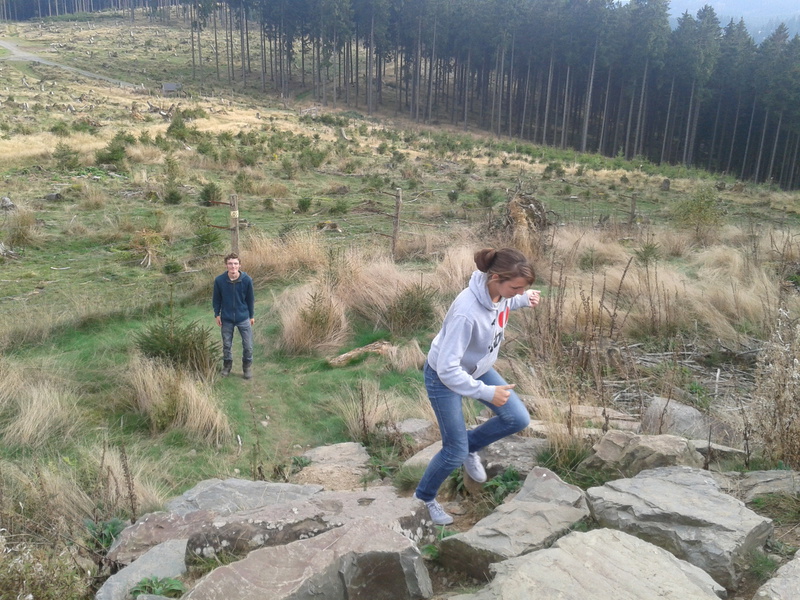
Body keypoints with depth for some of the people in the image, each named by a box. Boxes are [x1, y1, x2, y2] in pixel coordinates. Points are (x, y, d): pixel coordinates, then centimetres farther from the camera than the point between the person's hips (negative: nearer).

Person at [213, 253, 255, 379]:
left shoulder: (247, 280, -14)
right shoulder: (219, 280, -13)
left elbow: (250, 299, -2)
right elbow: (217, 299, 1)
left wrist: (252, 316, 5)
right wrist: (217, 314, 3)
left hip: (244, 318, 0)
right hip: (226, 319, 1)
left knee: (248, 345, 5)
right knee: (226, 345, 15)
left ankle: (247, 366, 27)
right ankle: (227, 365, 36)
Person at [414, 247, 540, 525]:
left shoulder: (500, 291, -18)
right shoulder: (466, 312, -40)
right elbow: (448, 370, -36)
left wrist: (524, 300, -9)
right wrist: (486, 392, -31)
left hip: (477, 368, 7)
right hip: (444, 378, -7)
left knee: (518, 419, 2)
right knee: (455, 452, 3)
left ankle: (471, 444, 28)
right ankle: (425, 496, 33)